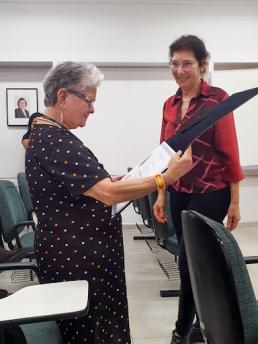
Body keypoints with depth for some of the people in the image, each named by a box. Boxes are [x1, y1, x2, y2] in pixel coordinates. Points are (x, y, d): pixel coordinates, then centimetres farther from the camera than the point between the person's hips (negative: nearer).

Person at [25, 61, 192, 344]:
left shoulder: (49, 135, 10)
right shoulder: (54, 142, -23)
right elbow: (108, 194, -30)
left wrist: (117, 179, 10)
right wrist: (165, 178, -26)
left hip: (71, 251, 10)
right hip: (76, 256, -10)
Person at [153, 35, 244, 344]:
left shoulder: (218, 99, -9)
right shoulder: (170, 104, 9)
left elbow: (229, 153, -9)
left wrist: (234, 202, -7)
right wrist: (160, 195, 11)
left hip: (210, 194, -5)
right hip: (179, 194, 6)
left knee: (190, 262, -2)